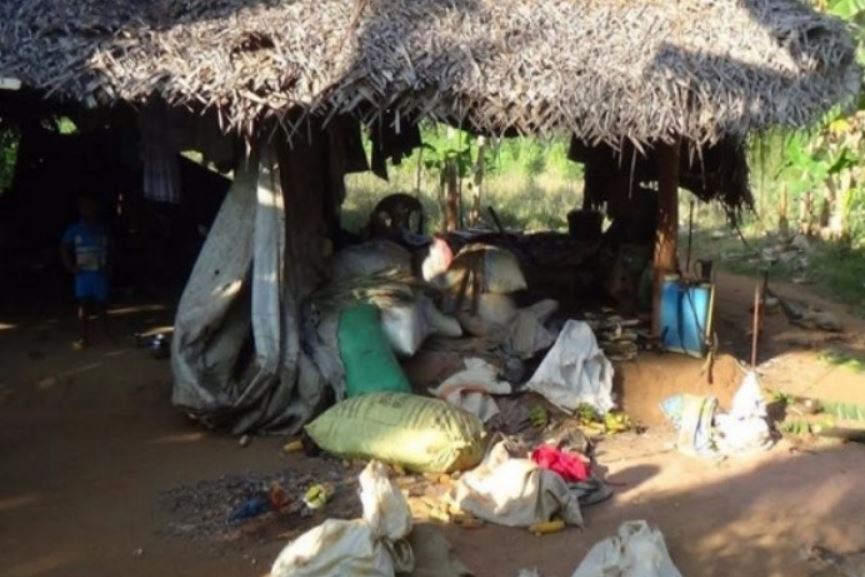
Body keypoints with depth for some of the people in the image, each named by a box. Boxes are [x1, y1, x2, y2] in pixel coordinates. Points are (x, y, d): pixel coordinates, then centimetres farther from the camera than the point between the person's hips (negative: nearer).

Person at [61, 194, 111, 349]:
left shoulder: (102, 230, 6)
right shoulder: (74, 230, 1)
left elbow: (109, 250, 13)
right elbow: (64, 249, 6)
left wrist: (107, 265, 0)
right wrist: (71, 267, -3)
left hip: (100, 273, 1)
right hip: (83, 273, -1)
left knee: (101, 305, 7)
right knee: (83, 305, -4)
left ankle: (106, 334, 18)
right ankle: (84, 338, -1)